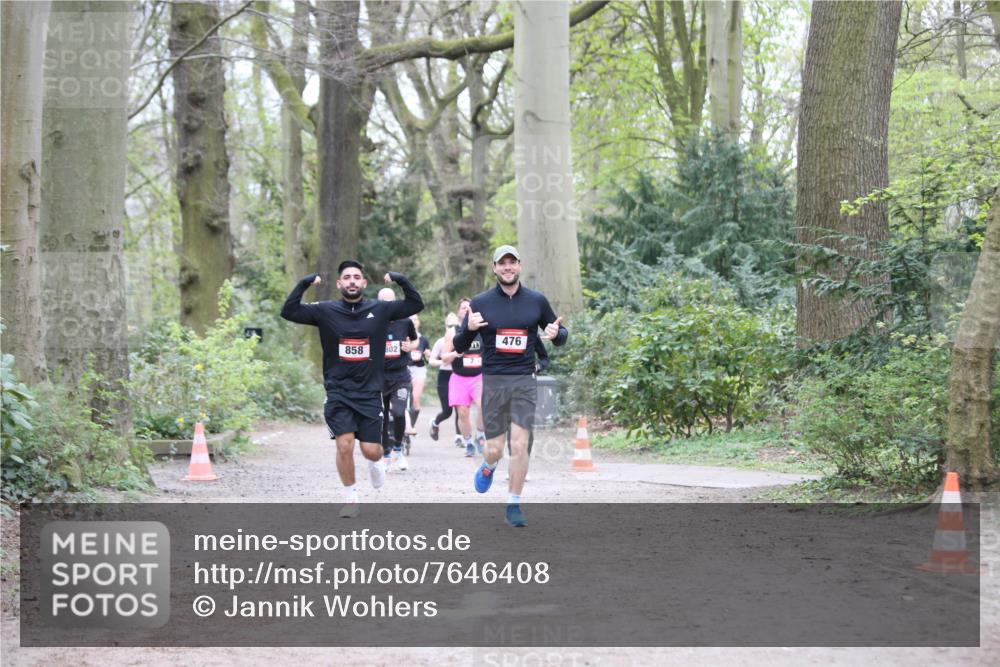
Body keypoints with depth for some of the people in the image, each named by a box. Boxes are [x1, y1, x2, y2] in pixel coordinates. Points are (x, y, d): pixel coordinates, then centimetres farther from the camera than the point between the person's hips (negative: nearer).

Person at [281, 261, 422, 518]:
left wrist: (401, 280, -12)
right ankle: (351, 499, 7)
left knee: (371, 450, -3)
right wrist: (304, 284, -16)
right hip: (338, 392, -1)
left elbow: (416, 304, 1)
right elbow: (288, 311, -6)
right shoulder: (325, 311, -1)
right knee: (344, 446, -12)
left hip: (369, 392, 1)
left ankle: (375, 463, 36)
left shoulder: (380, 310, 1)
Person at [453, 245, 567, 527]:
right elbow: (459, 347, 4)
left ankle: (513, 505, 3)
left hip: (525, 381, 0)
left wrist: (557, 333, -8)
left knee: (519, 445, -9)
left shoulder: (537, 301, 5)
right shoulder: (480, 303, 1)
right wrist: (469, 328, -18)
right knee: (494, 449, 0)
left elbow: (560, 336, 16)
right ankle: (488, 467, 37)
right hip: (493, 382, 0)